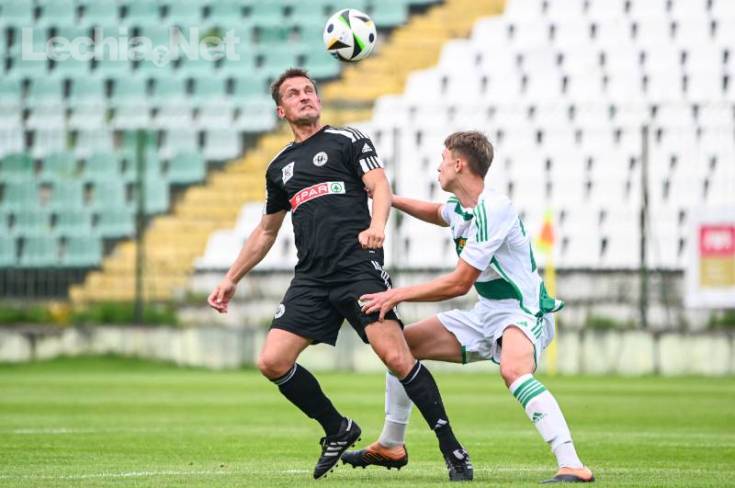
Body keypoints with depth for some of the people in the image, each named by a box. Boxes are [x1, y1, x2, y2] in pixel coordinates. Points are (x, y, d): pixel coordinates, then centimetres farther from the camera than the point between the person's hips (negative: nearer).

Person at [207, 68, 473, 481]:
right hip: (311, 279, 6)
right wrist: (232, 280, 31)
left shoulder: (348, 140, 7)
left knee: (397, 357, -19)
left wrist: (377, 225, -28)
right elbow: (266, 232, 33)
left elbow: (380, 187, -7)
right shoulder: (280, 167, 22)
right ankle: (338, 431, 12)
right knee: (272, 362, -7)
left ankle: (452, 448, -9)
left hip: (359, 268, -5)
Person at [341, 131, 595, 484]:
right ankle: (390, 447, 24)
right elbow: (439, 214, 36)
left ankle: (572, 466, -46)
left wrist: (398, 295, -17)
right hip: (486, 315, 10)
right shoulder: (460, 208, 6)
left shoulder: (493, 209, -23)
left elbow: (459, 283, -23)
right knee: (402, 342, 10)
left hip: (522, 312, -10)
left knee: (513, 370, -40)